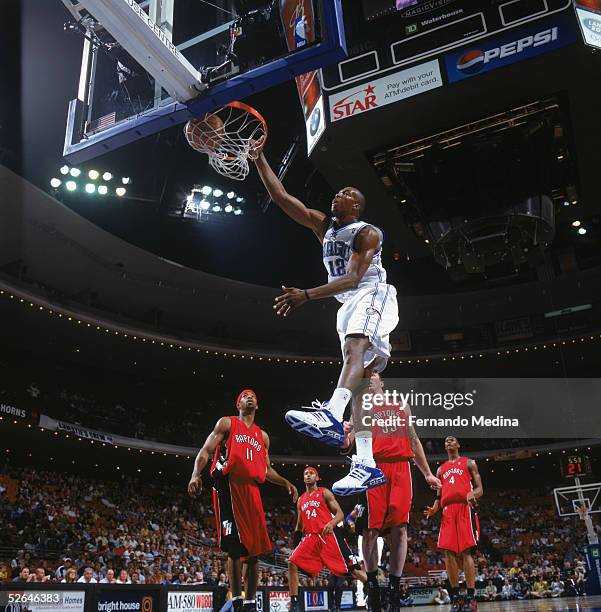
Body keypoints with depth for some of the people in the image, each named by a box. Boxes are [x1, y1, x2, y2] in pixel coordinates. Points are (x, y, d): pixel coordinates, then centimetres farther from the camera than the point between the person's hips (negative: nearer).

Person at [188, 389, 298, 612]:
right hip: (228, 485, -5)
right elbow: (205, 451, -1)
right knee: (235, 546, -12)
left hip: (251, 490, 5)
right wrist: (196, 474, -18)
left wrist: (286, 483, 10)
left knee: (254, 549, 3)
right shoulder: (226, 423, 9)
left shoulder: (262, 435, 24)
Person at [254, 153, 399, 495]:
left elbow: (353, 279, -22)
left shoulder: (368, 233, -8)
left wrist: (307, 295, -32)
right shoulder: (322, 225, 12)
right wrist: (259, 158, -1)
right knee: (360, 378, -3)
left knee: (356, 345, -36)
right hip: (348, 304, 7)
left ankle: (332, 415, -61)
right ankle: (367, 466, -9)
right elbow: (280, 196, 7)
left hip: (372, 295, -7)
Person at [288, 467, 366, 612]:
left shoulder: (324, 493, 4)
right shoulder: (301, 500, 19)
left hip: (329, 535, -5)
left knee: (352, 568, -10)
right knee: (292, 563, -11)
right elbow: (299, 526, 27)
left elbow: (340, 514, -3)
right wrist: (295, 543, 19)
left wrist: (331, 523, -23)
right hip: (311, 537, 5)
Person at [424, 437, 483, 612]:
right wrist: (434, 508, 3)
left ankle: (471, 598, -10)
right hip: (447, 511, 4)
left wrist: (472, 494, -18)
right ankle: (455, 597, 2)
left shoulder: (469, 463, 13)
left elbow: (480, 489, 6)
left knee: (465, 551, -12)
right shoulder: (441, 469, 25)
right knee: (449, 552, -4)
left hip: (465, 507, -4)